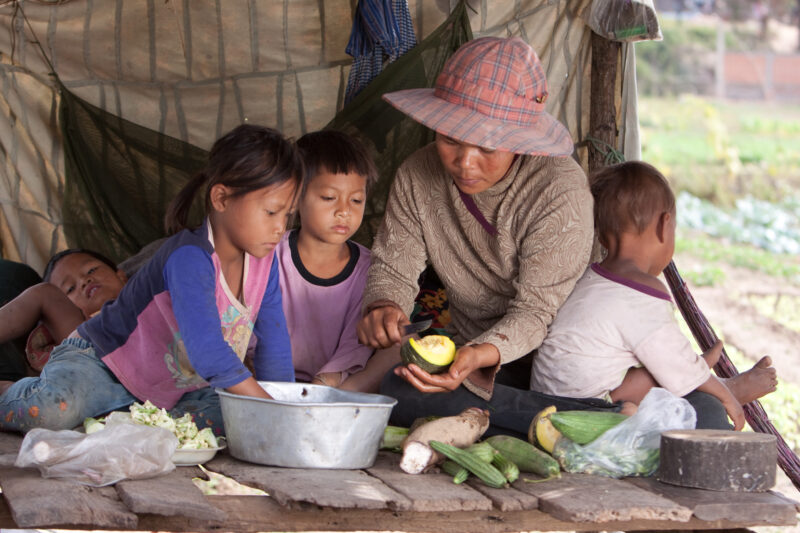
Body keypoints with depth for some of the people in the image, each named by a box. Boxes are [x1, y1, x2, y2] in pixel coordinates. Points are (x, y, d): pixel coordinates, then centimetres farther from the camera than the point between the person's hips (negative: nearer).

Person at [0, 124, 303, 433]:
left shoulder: (264, 261, -8)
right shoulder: (189, 258, -32)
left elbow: (274, 347, 0)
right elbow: (207, 351, -43)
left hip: (174, 391, 7)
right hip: (100, 363, -7)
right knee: (54, 409, -34)